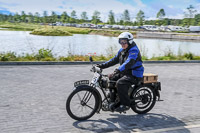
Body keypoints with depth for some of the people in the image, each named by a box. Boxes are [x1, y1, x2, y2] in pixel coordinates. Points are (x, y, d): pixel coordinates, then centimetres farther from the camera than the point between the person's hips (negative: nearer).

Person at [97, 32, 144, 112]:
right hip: (125, 73, 10)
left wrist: (118, 70, -45)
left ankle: (126, 104, -19)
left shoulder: (134, 50, -18)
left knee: (120, 83, -31)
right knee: (110, 78, 5)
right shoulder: (122, 50, 13)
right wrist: (103, 65, 9)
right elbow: (115, 60, 19)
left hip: (134, 75, -10)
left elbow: (129, 63, -33)